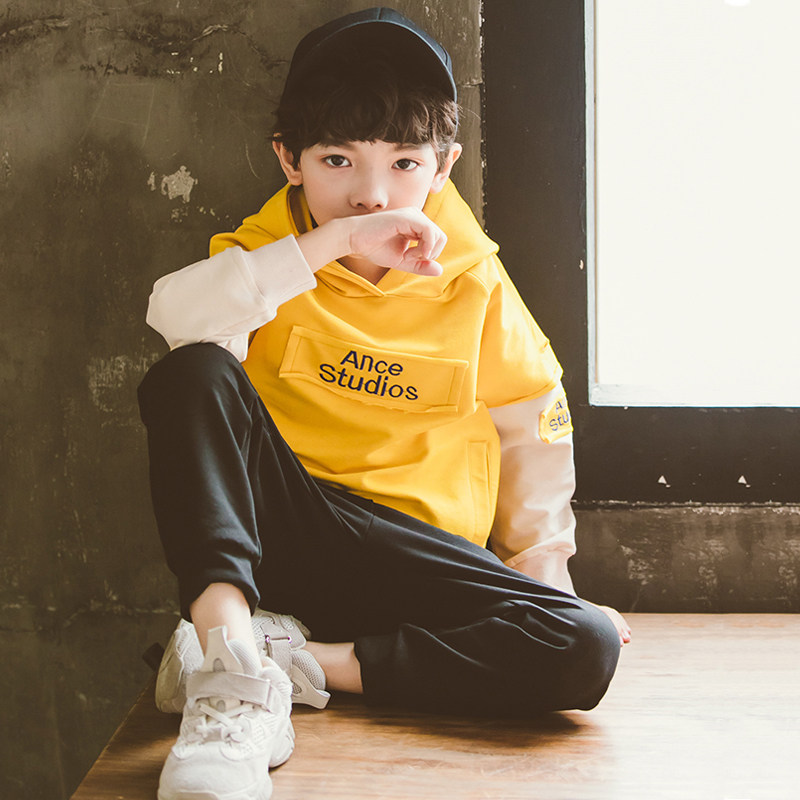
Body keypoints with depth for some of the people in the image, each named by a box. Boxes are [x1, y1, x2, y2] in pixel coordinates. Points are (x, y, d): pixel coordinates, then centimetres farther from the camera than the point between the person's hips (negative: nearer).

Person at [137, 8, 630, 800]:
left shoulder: (473, 288, 4)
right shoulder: (268, 255, 2)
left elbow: (534, 425, 14)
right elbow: (175, 313, -22)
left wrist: (539, 566, 9)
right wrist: (333, 243, -27)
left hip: (417, 551, 1)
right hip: (283, 525, -1)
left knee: (586, 651, -25)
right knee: (189, 376, -26)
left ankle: (298, 659, -21)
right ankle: (231, 666, -36)